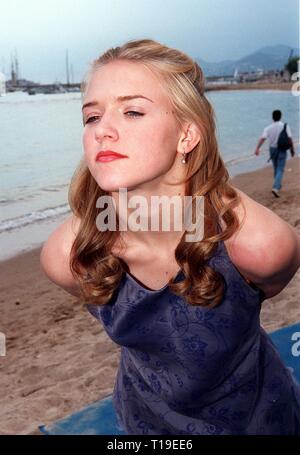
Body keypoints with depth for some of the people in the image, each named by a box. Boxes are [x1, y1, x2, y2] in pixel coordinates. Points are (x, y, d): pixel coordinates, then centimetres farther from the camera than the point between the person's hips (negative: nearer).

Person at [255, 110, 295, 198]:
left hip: (272, 149, 3)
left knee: (276, 168, 21)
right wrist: (292, 149, 1)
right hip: (282, 150, -3)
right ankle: (276, 188, -21)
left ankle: (278, 185, 37)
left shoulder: (268, 128, -5)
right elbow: (290, 139, -10)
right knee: (280, 170, -4)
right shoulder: (285, 126, -8)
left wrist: (257, 149, -27)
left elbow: (262, 138, -19)